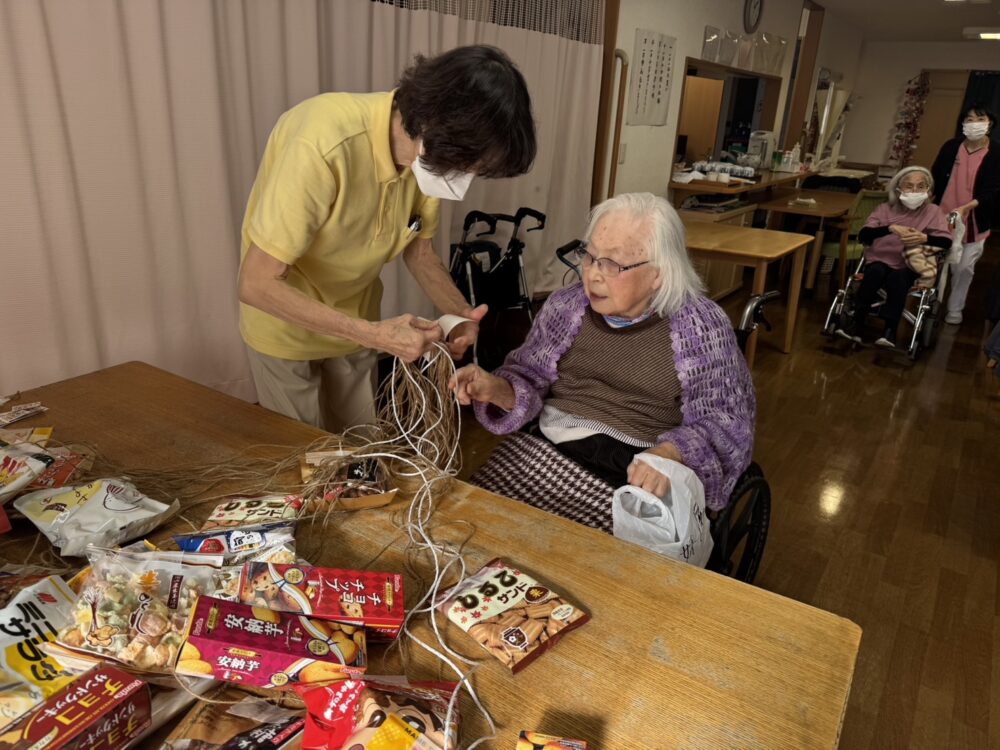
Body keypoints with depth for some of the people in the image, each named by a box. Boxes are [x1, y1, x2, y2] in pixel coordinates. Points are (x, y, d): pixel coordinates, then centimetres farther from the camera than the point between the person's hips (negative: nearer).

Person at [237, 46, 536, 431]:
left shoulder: (427, 153, -17)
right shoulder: (323, 145, -36)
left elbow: (418, 247, -1)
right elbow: (257, 285, -32)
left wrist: (459, 311, -18)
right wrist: (375, 334, -35)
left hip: (352, 321, 5)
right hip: (286, 324, -5)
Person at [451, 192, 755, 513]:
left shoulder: (700, 325, -4)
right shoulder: (566, 305, 7)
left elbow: (725, 420, -5)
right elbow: (531, 376, 12)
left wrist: (670, 454, -25)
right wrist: (497, 389, -12)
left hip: (644, 477, -3)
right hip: (552, 452, 4)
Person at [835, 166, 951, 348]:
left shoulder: (933, 212, 6)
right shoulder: (885, 209, 6)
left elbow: (946, 241, -6)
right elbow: (863, 235, -8)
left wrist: (924, 238, -26)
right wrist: (891, 228, -24)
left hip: (909, 267, -1)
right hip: (880, 261, 1)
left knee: (897, 278, -34)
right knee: (875, 272, -34)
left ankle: (890, 329, -30)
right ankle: (857, 322, -30)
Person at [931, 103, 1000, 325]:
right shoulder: (951, 147, -2)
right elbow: (936, 177, 2)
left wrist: (965, 207, -26)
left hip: (974, 222, -1)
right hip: (943, 216, 1)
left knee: (964, 267, 6)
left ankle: (955, 310, 20)